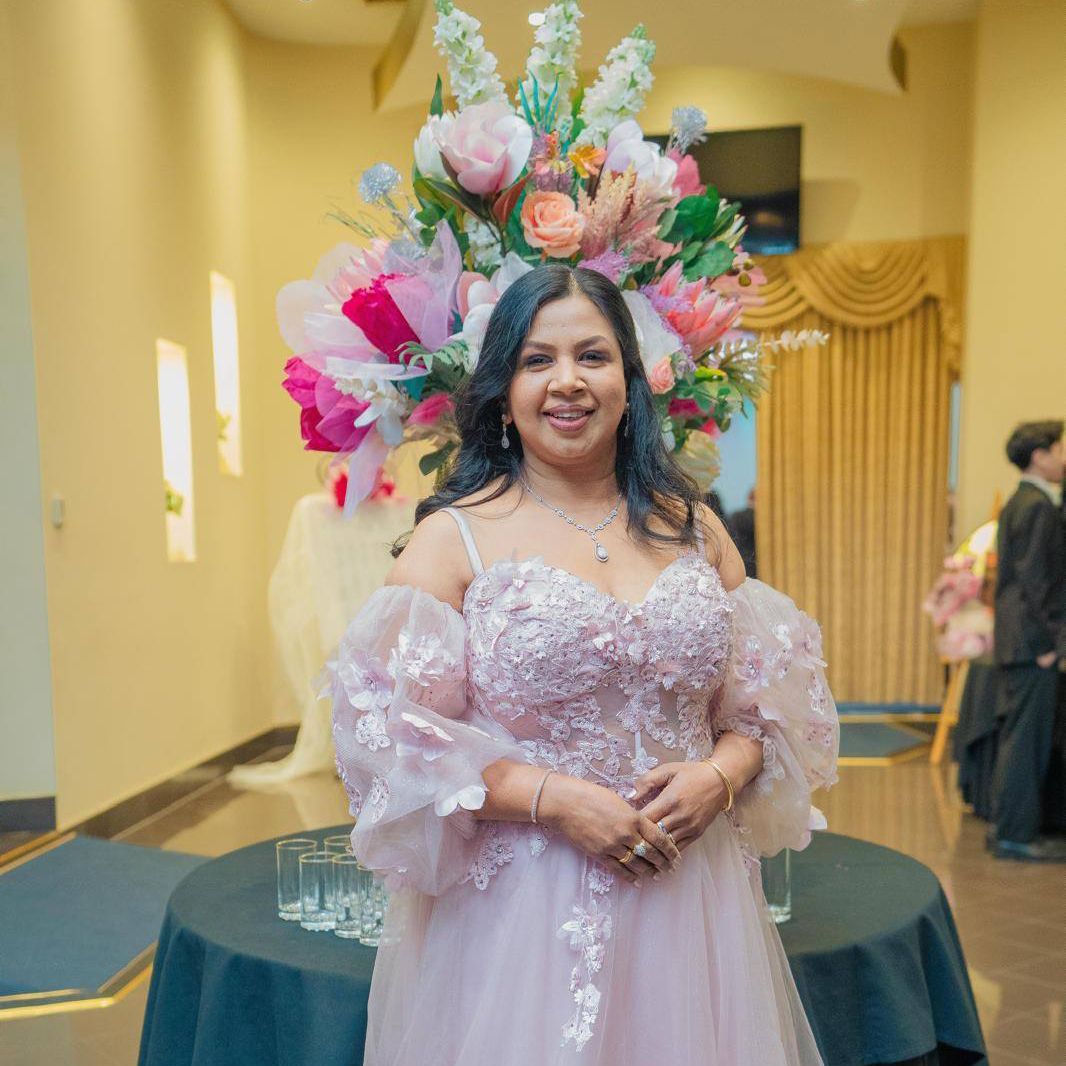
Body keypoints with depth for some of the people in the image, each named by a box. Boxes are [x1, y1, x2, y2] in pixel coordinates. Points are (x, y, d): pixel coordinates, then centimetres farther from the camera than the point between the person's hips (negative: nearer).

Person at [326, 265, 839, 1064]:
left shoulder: (696, 531, 6)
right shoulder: (453, 537, -6)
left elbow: (762, 705, 10)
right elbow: (397, 735, -10)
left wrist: (717, 778, -9)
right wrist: (552, 797, -18)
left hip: (689, 900, 4)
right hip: (518, 911, -3)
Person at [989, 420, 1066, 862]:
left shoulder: (1019, 503, 17)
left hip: (1020, 639, 10)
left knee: (1021, 736, 15)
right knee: (1027, 738, -4)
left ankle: (1009, 826, 22)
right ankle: (1016, 834, 3)